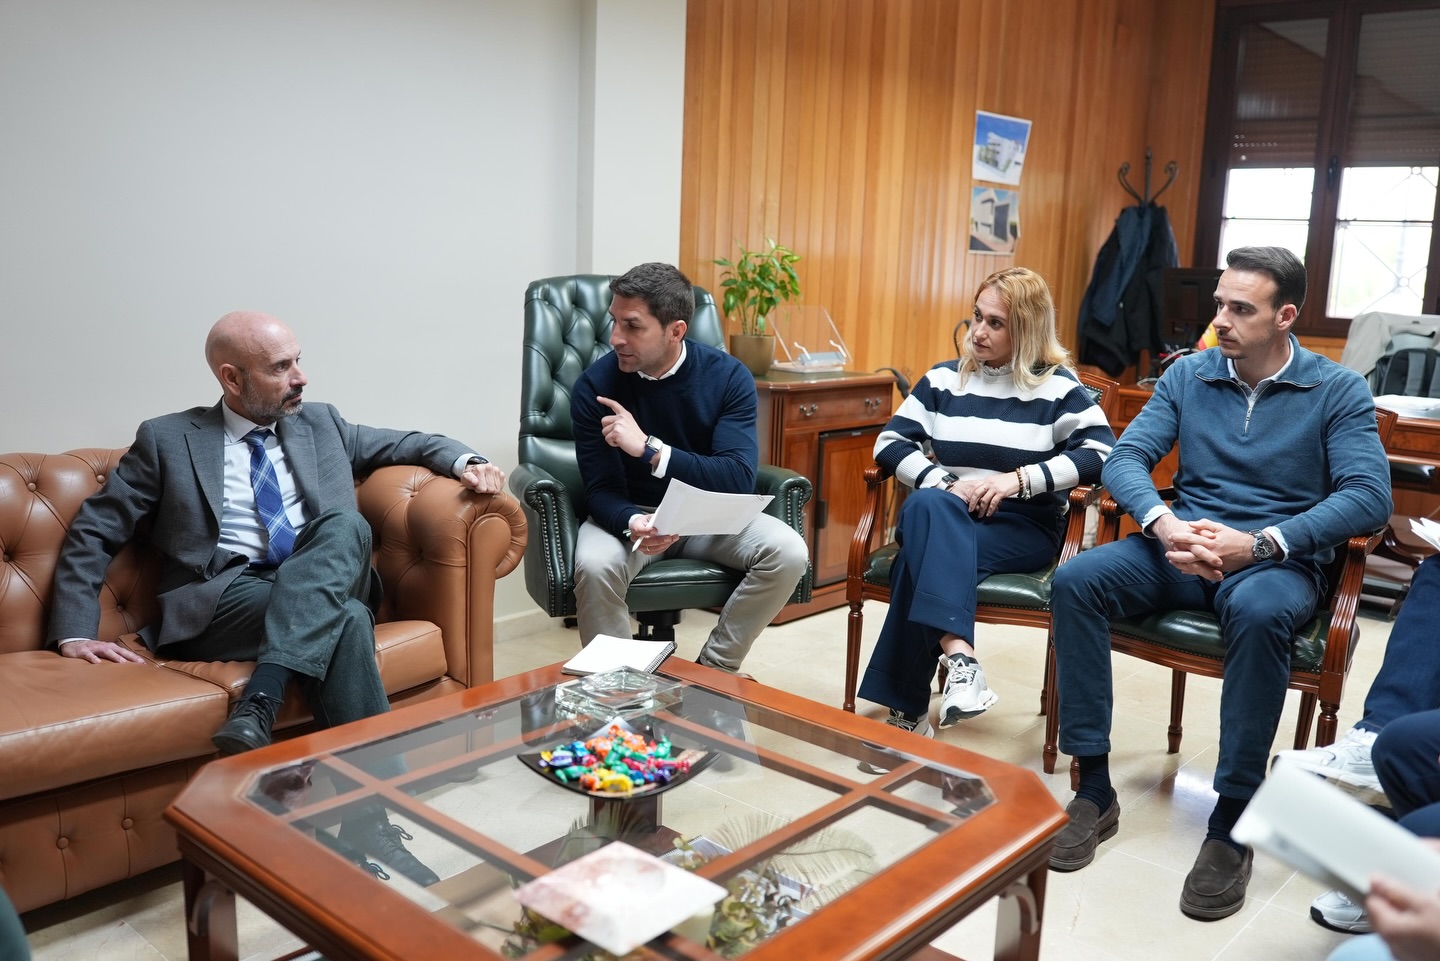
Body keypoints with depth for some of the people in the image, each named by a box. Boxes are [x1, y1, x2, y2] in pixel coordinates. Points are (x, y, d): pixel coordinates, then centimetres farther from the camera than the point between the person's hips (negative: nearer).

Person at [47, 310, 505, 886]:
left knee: (346, 524, -32)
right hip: (223, 600, -3)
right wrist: (75, 633, -4)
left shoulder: (320, 423, 19)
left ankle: (257, 707, -37)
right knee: (346, 620, -33)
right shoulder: (167, 440, 9)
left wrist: (463, 461, 4)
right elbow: (94, 532, 8)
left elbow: (403, 444, 26)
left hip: (324, 591, 3)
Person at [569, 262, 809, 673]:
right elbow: (602, 490, -14)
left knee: (788, 552, -23)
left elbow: (739, 480, -24)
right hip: (631, 514, -1)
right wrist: (633, 524, -39)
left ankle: (714, 668, -4)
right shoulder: (595, 385, -14)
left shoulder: (728, 376, -14)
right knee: (594, 565, -33)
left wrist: (648, 448, -33)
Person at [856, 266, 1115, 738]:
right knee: (927, 504, -36)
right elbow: (890, 443, 5)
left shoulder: (1057, 387, 2)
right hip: (944, 519, 3)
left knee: (925, 556, -33)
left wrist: (1020, 479, -19)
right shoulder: (943, 379, 10)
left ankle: (908, 708, -31)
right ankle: (958, 656, -46)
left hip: (1023, 527, -2)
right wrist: (945, 483, -12)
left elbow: (1101, 452, -9)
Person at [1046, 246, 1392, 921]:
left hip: (1280, 560, -3)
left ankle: (1232, 824, -25)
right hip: (1184, 546, 3)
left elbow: (1369, 496, -12)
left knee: (1259, 612, -39)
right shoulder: (1188, 374, 8)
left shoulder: (1338, 391, 0)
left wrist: (1257, 543, -26)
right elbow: (1125, 459, 0)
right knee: (1074, 581, -24)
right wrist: (1164, 524, -23)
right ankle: (1094, 790, -17)